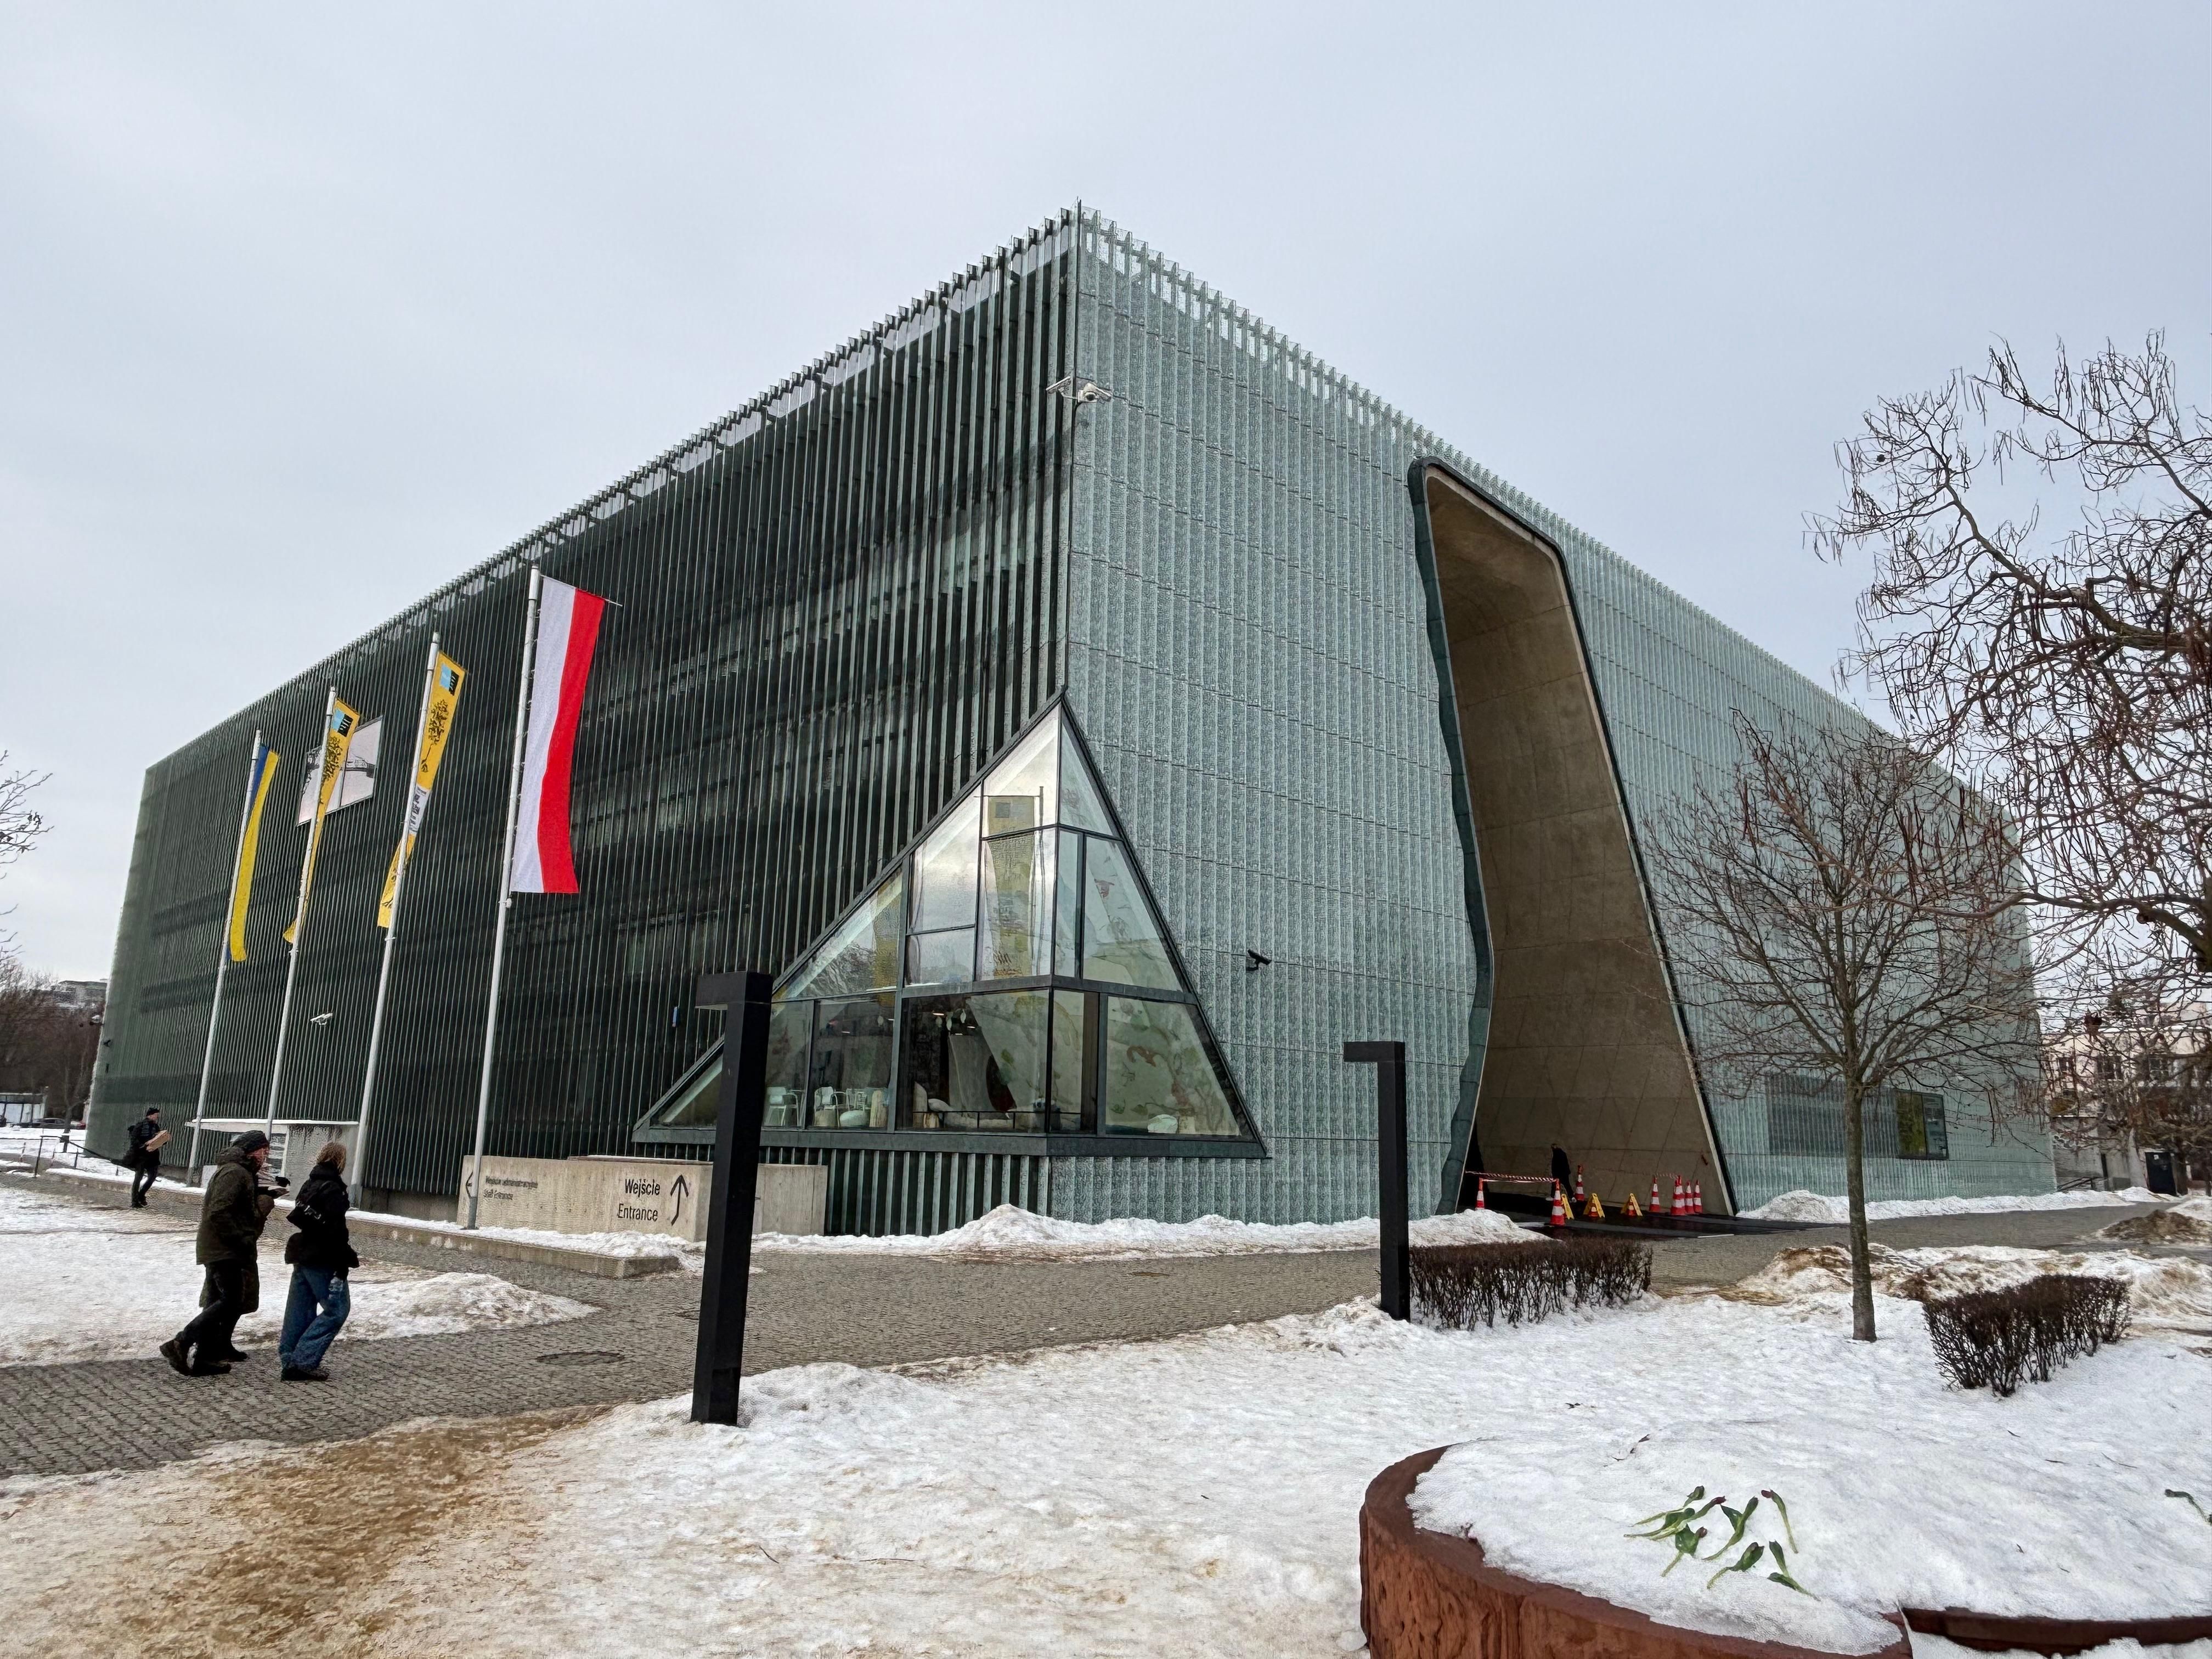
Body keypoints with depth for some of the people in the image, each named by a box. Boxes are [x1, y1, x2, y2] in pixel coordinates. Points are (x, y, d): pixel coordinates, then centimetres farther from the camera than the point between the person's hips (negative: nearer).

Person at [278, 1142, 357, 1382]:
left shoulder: (309, 1184, 12)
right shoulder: (333, 1189, -15)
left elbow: (299, 1218, 18)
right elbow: (336, 1231, -19)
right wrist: (348, 1260, -13)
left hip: (301, 1256, 9)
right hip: (322, 1260, -9)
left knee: (301, 1308, 13)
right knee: (337, 1308, -3)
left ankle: (290, 1362, 15)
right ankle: (305, 1361, -8)